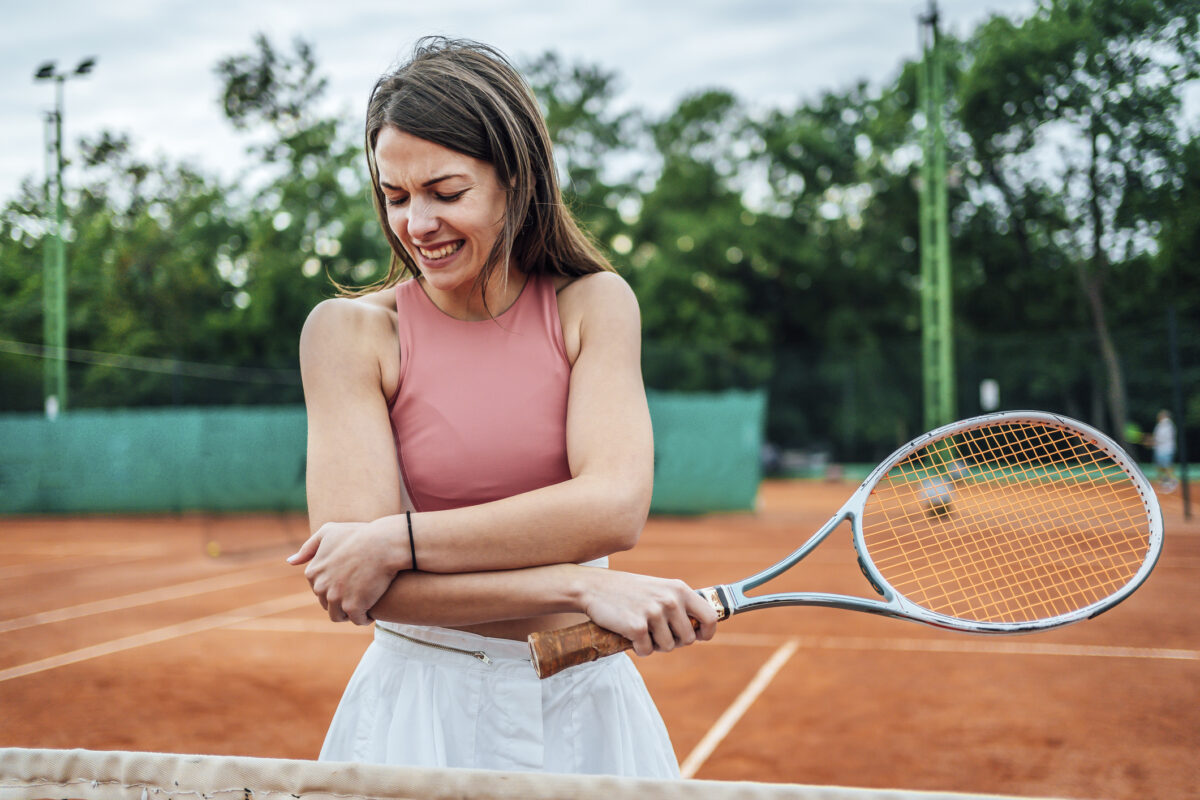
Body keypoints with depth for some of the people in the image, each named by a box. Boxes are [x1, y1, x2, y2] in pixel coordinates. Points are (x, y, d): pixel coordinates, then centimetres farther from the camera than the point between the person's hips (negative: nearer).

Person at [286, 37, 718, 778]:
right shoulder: (350, 330, -8)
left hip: (584, 705, 2)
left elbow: (615, 508, -18)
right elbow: (364, 588, -17)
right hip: (421, 715, -1)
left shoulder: (595, 304, -3)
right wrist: (583, 586, -23)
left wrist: (397, 541, -22)